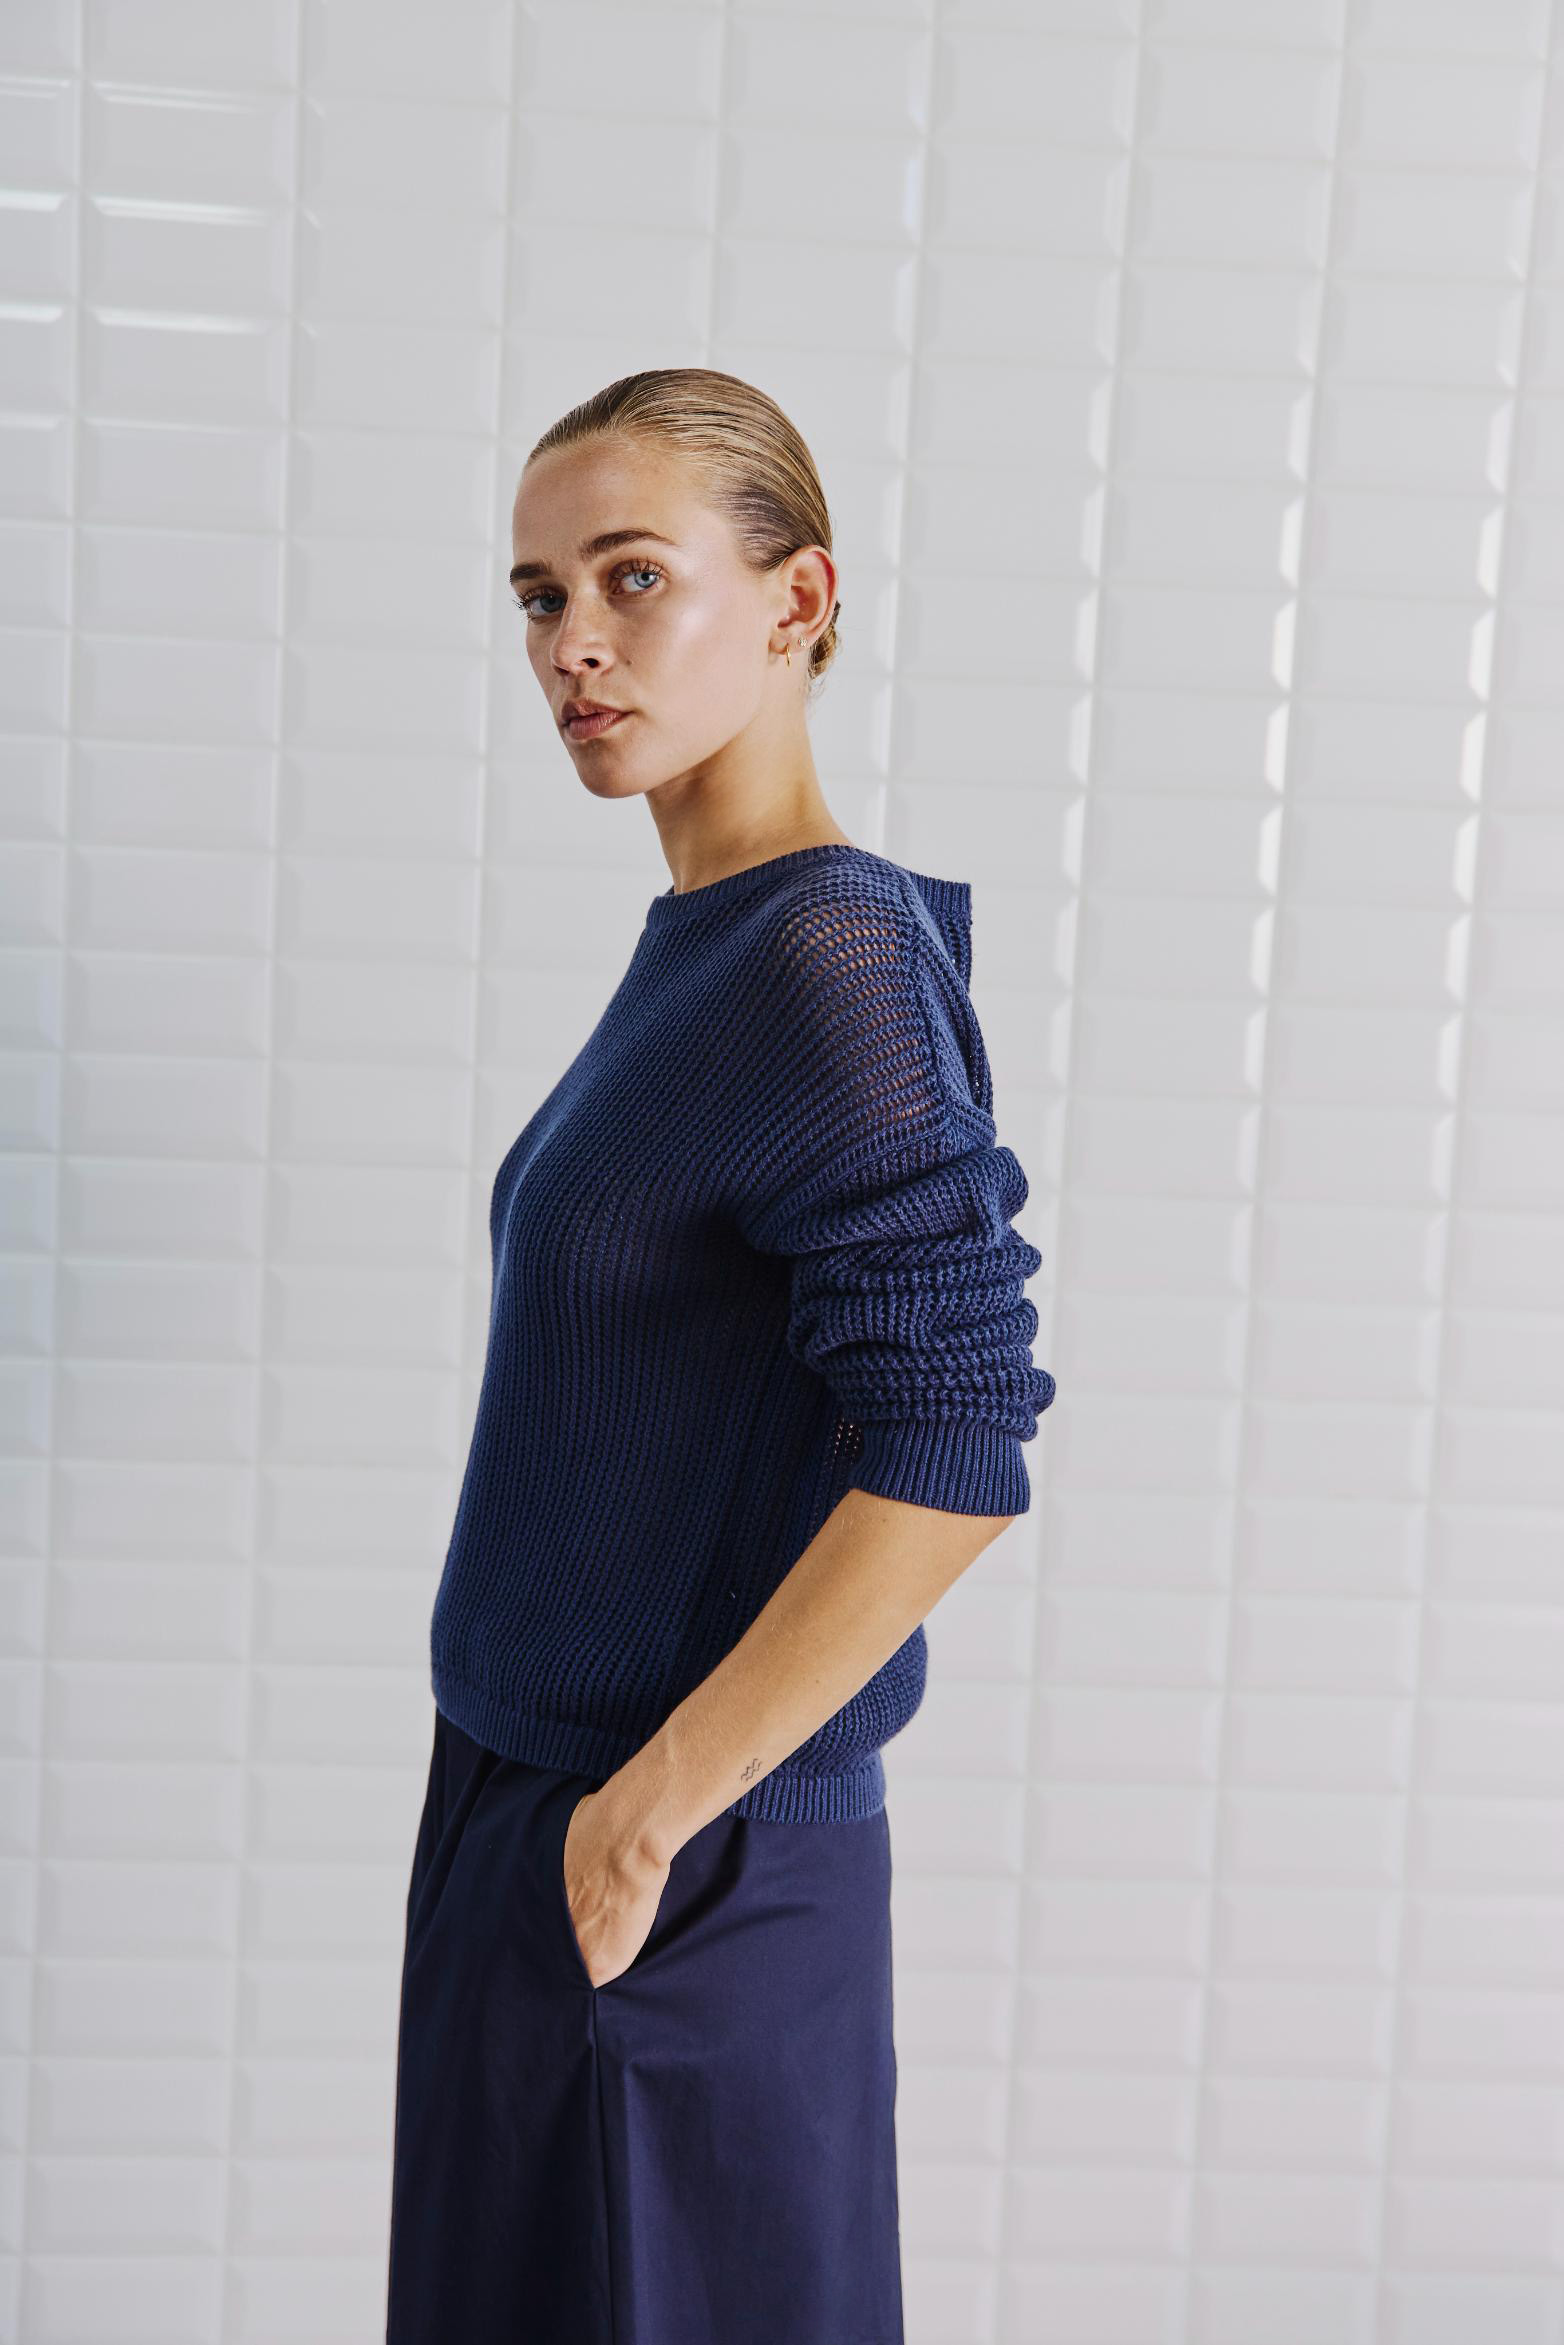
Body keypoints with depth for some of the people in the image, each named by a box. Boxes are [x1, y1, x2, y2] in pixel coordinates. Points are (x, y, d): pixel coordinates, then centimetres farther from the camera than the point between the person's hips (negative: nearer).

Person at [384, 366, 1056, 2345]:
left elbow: (954, 1457, -25)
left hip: (680, 1877, -8)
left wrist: (645, 1810, -19)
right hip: (530, 1809, 8)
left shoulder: (837, 956, -19)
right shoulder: (697, 945, 7)